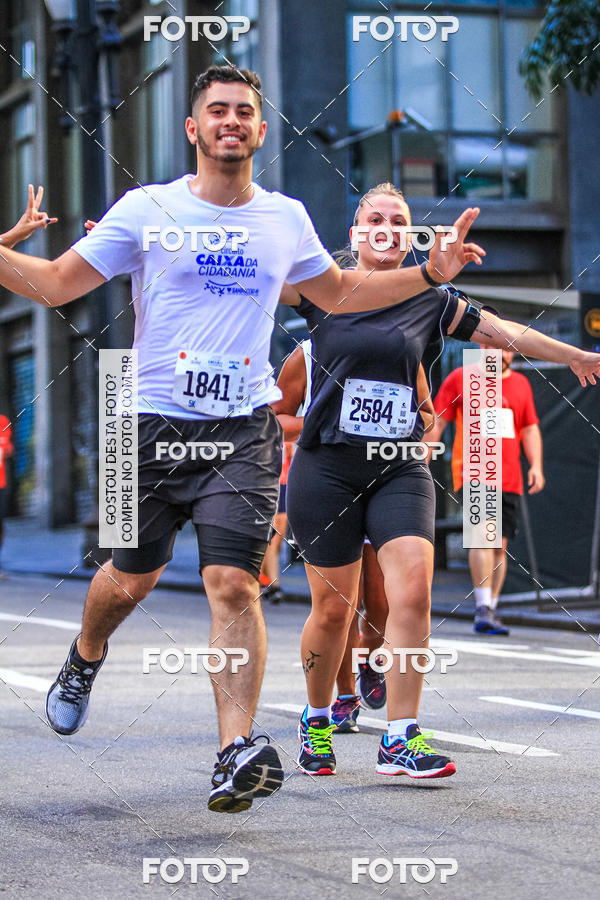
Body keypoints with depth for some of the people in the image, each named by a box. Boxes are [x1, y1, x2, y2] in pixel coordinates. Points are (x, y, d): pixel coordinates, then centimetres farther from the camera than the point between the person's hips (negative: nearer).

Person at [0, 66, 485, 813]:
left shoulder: (286, 218, 10)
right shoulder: (147, 210, 0)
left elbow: (337, 292, 27)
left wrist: (430, 271, 18)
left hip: (245, 429, 1)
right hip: (153, 422, -1)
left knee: (234, 584, -13)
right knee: (131, 578, 10)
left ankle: (238, 750, -15)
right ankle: (85, 658, 44)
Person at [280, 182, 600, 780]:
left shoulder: (429, 300, 9)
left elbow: (505, 333, 18)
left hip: (400, 471, 2)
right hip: (327, 467, -2)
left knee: (413, 590, -16)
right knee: (333, 607, 1)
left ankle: (399, 741, -9)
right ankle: (316, 720, 26)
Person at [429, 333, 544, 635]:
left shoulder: (520, 384, 14)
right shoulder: (460, 379, 3)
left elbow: (530, 429, 18)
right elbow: (436, 423, 4)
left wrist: (536, 465, 4)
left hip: (509, 479, 5)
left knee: (500, 545, 4)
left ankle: (490, 612, 13)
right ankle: (483, 608, -23)